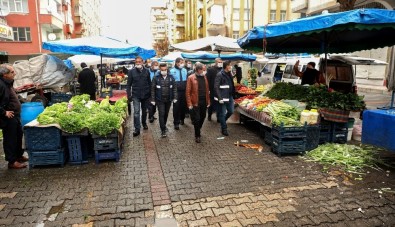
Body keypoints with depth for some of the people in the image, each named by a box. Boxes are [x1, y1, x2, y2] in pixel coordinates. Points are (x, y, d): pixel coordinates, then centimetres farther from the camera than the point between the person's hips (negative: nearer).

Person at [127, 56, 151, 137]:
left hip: (145, 95, 2)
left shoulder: (146, 71, 2)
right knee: (136, 112, -7)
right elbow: (128, 84, 0)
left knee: (144, 111, 16)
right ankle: (137, 129, -3)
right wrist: (129, 95, -6)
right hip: (136, 95, -2)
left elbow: (149, 83, 6)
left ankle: (144, 123, 38)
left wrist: (150, 94, 4)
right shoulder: (131, 72, -2)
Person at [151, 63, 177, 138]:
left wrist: (175, 98, -4)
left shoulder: (171, 77, -1)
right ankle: (163, 130, 2)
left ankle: (164, 125, 38)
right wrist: (152, 100, -6)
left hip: (169, 99, 3)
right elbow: (153, 89, -4)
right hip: (160, 100, -3)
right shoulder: (156, 77, -7)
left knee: (166, 114, 16)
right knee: (161, 114, -5)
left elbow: (174, 88, 2)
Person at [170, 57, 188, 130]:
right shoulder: (172, 70, -5)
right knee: (176, 107, -1)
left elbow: (187, 80, 13)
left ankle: (182, 119, 31)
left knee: (183, 105, 12)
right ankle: (176, 122, 5)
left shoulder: (185, 70, 7)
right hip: (176, 91, -4)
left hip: (184, 91, 4)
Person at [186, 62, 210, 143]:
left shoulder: (204, 77, 10)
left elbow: (207, 90, 13)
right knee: (197, 119, 1)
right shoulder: (191, 78, -7)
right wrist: (189, 104, -13)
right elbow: (188, 92, -8)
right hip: (195, 102, -5)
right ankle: (197, 136, 16)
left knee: (202, 117, 14)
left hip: (204, 101, 5)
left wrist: (208, 101, 9)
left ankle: (197, 131, 38)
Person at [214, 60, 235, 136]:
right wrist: (220, 98, -19)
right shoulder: (220, 75, -11)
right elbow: (216, 87, -15)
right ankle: (224, 129, 14)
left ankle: (222, 121, 35)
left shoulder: (229, 74, 12)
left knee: (231, 111, 11)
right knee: (222, 114, 2)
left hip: (229, 97, 7)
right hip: (223, 97, -7)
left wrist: (233, 95, 11)